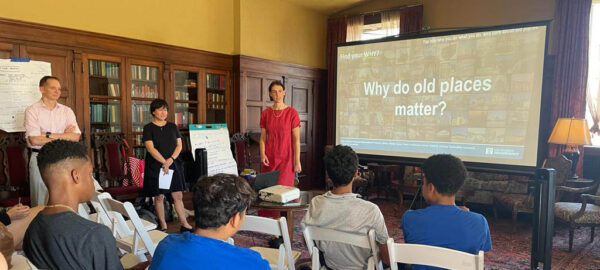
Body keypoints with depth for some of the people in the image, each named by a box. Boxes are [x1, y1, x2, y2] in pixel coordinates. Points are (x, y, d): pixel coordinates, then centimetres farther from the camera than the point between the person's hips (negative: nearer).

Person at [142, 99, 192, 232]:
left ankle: (184, 224, 9)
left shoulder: (172, 126, 10)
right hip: (155, 166, -3)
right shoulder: (148, 128, -1)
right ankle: (163, 226, 16)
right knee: (159, 197, 5)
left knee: (178, 195, 3)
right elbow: (150, 148, -10)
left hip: (173, 165, 3)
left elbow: (179, 145, 6)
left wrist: (171, 159, -10)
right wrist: (164, 162, -16)